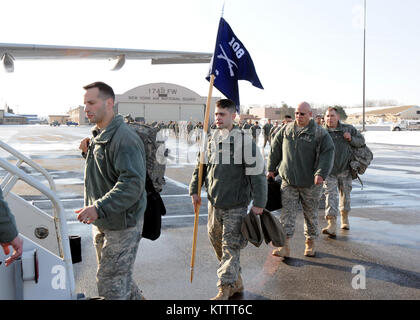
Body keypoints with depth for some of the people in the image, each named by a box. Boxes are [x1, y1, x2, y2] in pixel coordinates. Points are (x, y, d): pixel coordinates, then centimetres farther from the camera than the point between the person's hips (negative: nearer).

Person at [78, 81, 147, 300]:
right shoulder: (98, 135, 11)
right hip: (101, 222, 10)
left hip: (122, 223, -10)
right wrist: (88, 152, 4)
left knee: (110, 283, -3)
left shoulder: (124, 138, -22)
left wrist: (99, 208, -37)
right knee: (120, 276, 23)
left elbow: (132, 182, -31)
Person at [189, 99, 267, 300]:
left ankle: (224, 291, 4)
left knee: (231, 246, -4)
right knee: (216, 241, 15)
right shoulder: (210, 139, 6)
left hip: (236, 204, -7)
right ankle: (236, 282, 33)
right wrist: (194, 190, 11)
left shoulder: (244, 140, -12)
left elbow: (257, 172, -12)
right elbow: (201, 166, 17)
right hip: (214, 202, 7)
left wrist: (258, 203, -13)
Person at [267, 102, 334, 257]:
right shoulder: (286, 129, 7)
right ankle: (285, 246, -2)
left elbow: (327, 154, -10)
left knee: (311, 214, 11)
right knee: (287, 213, -3)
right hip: (288, 181, 2)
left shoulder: (320, 133, -4)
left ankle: (310, 243, 28)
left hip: (310, 182, -2)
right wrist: (271, 169, 13)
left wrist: (321, 173, -22)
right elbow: (275, 149, 14)